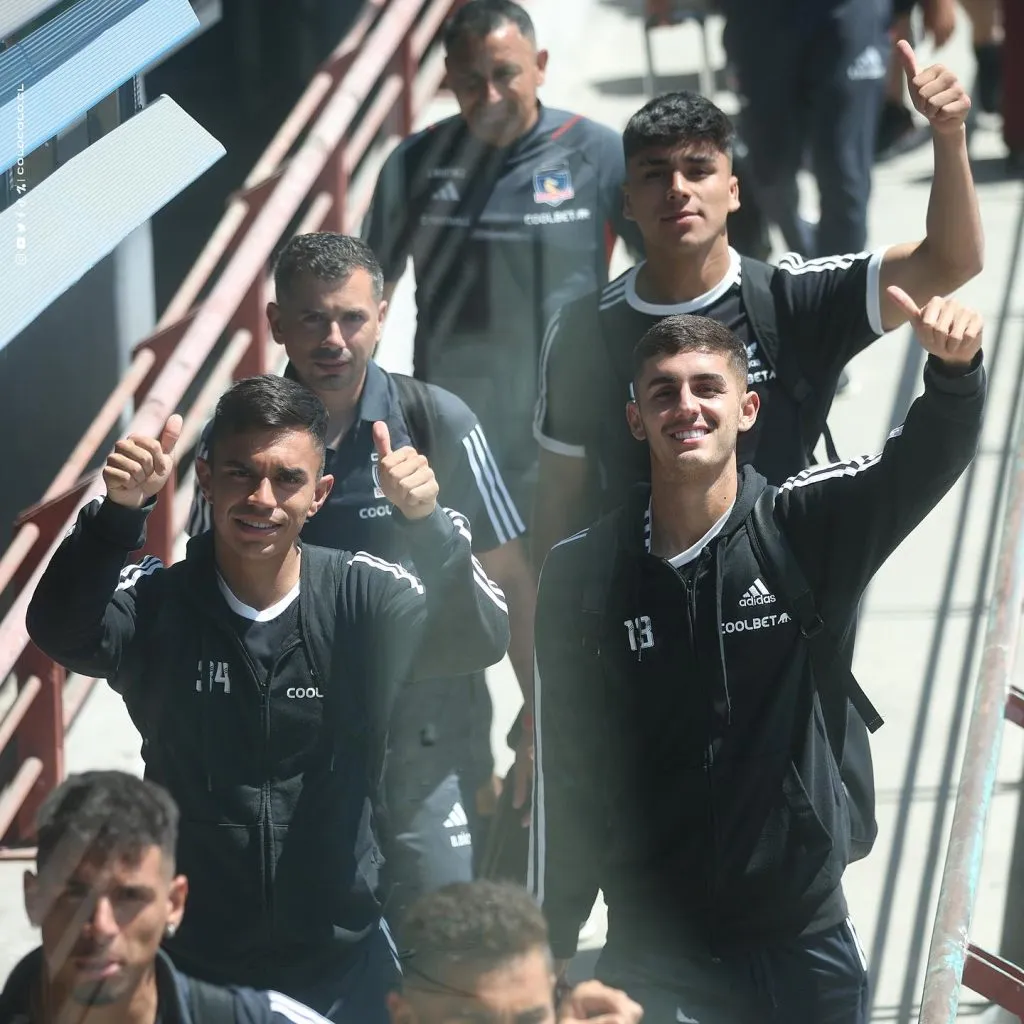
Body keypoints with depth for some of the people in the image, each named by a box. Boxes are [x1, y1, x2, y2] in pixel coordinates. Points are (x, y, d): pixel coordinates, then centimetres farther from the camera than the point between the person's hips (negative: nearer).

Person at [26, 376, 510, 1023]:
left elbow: (480, 642, -21)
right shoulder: (156, 601, -8)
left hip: (342, 969, 0)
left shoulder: (361, 596, -6)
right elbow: (61, 631, -26)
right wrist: (119, 511, -44)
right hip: (190, 968, 0)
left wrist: (427, 521, -39)